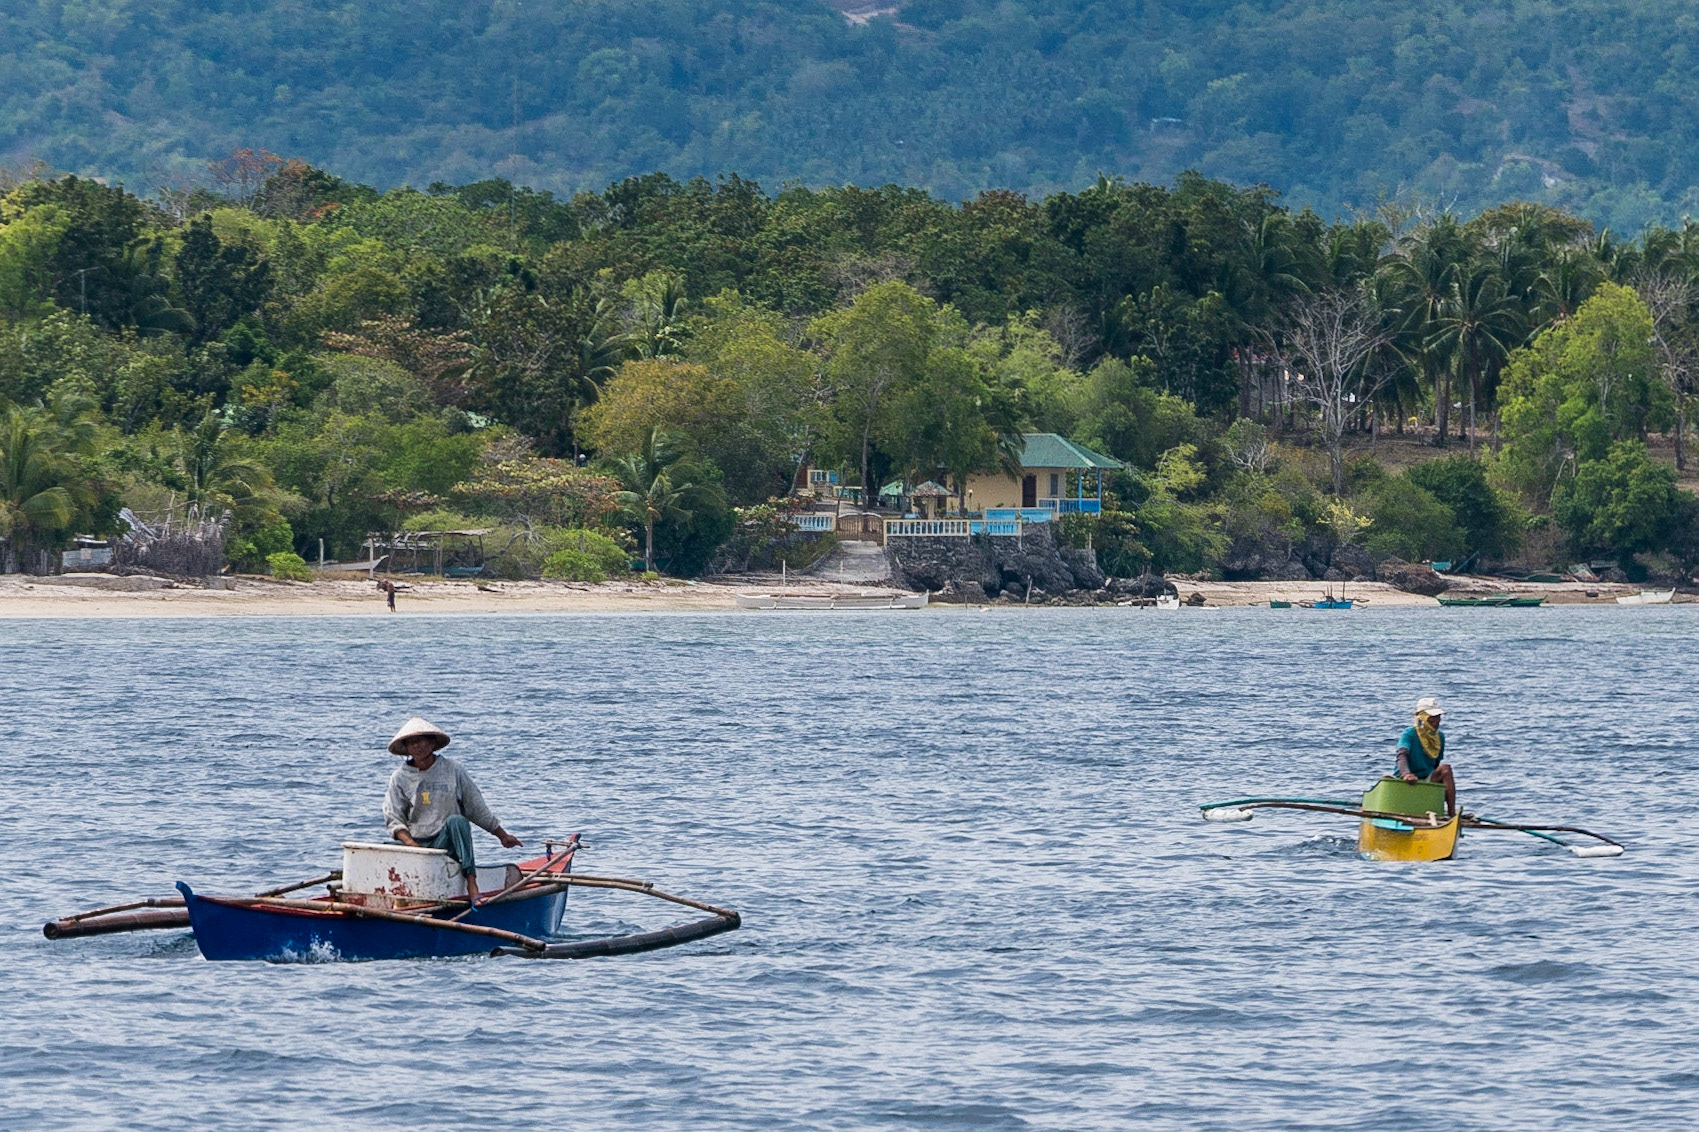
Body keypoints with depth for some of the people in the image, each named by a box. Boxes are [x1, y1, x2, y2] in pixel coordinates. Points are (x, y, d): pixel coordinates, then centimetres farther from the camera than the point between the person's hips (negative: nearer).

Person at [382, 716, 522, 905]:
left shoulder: (452, 770, 5)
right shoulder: (400, 778, 6)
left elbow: (477, 809, 13)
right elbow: (394, 819, 1)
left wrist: (502, 835, 16)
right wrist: (410, 843, -17)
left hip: (447, 844, -1)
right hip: (417, 842, 1)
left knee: (456, 821, -34)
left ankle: (471, 882, -43)